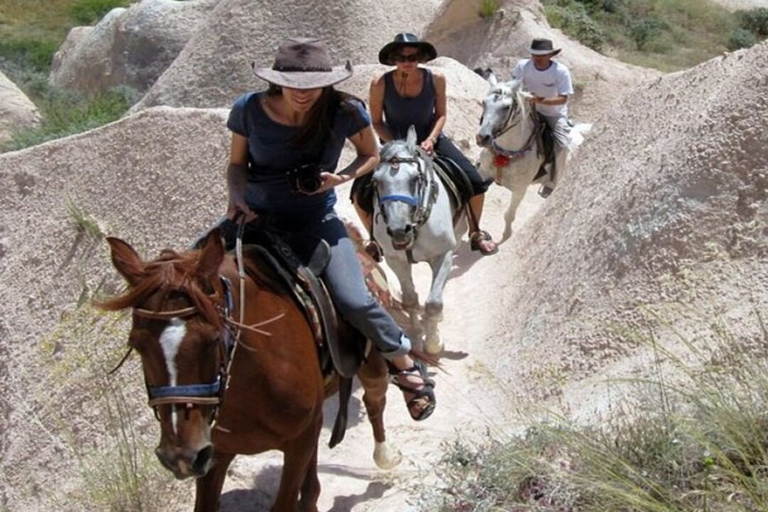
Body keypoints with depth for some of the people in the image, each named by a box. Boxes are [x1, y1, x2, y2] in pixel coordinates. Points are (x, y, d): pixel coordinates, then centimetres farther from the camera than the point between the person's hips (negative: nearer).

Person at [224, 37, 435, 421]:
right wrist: (237, 197, -19)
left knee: (354, 300, -19)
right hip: (258, 217, 2)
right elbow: (237, 164, 2)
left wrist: (341, 178, -18)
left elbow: (371, 156, 2)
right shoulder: (249, 109, -14)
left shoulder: (345, 112, -16)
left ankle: (405, 364, 10)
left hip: (316, 221, -2)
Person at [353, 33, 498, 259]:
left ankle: (475, 233, 15)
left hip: (430, 140, 1)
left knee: (476, 182, -12)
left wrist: (430, 140, -18)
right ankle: (376, 240, 12)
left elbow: (441, 114, -2)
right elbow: (377, 122, -7)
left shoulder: (436, 79, -15)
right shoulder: (380, 84, -19)